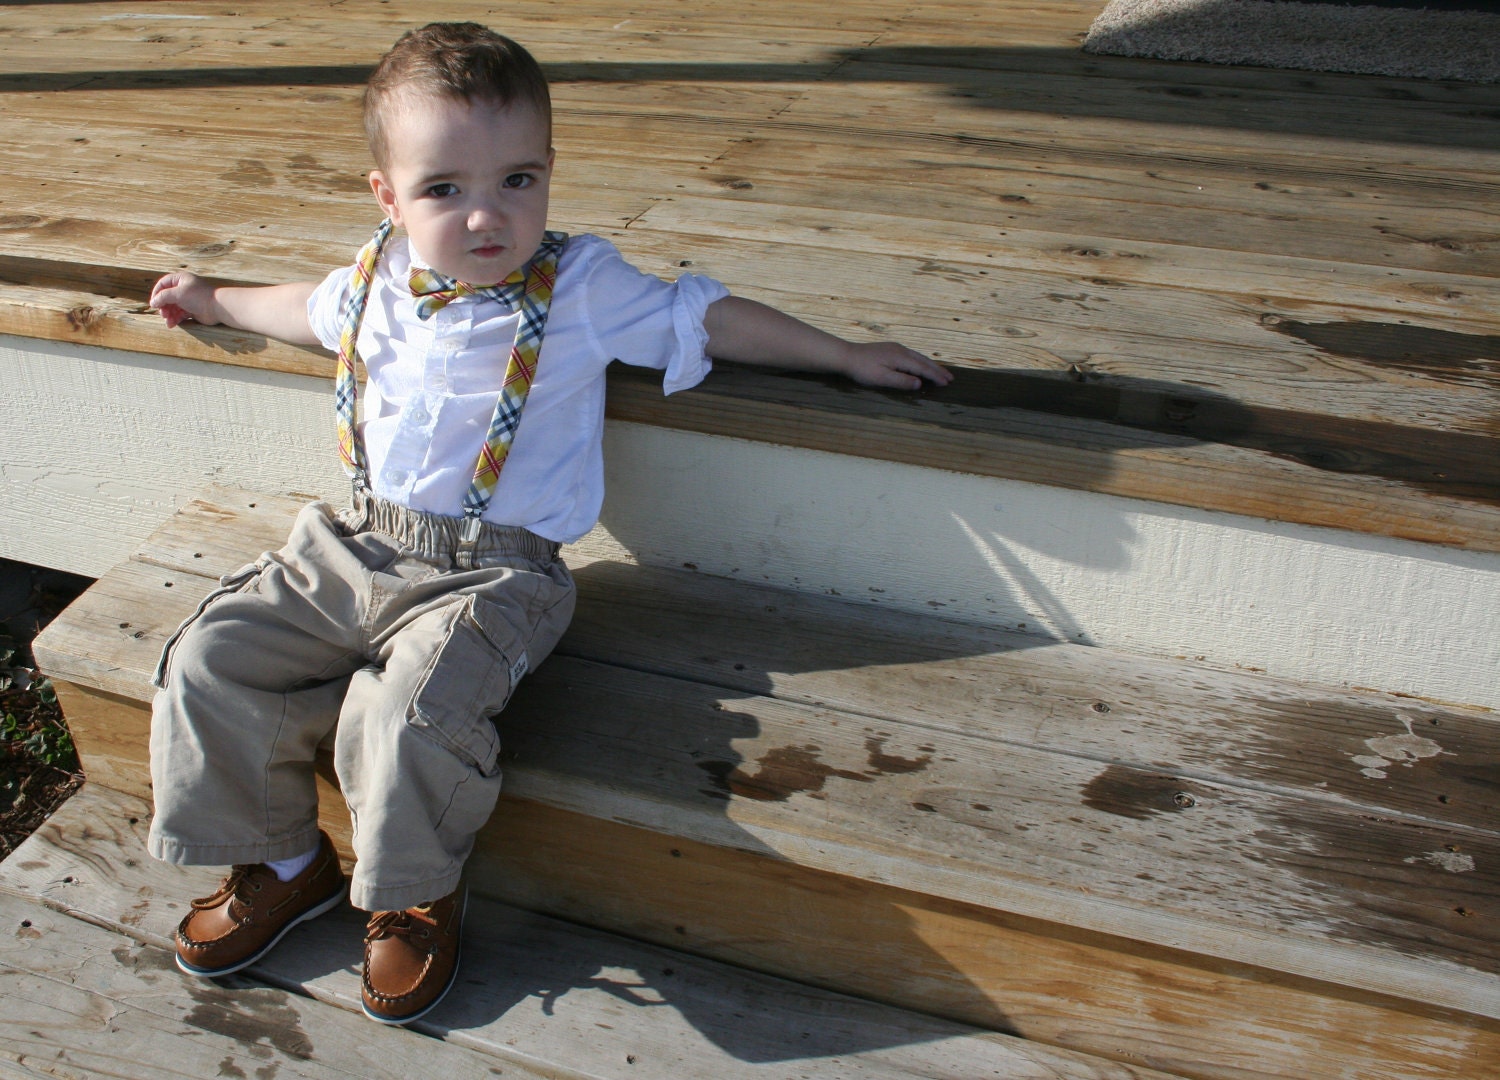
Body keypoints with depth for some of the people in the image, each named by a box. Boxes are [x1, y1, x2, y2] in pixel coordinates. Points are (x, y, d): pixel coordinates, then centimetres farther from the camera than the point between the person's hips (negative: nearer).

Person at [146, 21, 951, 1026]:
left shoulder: (582, 289, -8)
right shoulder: (381, 278, 6)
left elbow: (711, 317, 0)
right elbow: (315, 310, 30)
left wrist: (848, 354, 2)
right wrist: (216, 300, 44)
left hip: (493, 572, -6)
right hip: (355, 541, 6)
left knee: (412, 709, -30)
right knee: (210, 660, -3)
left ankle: (418, 897, 2)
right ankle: (282, 861, 20)